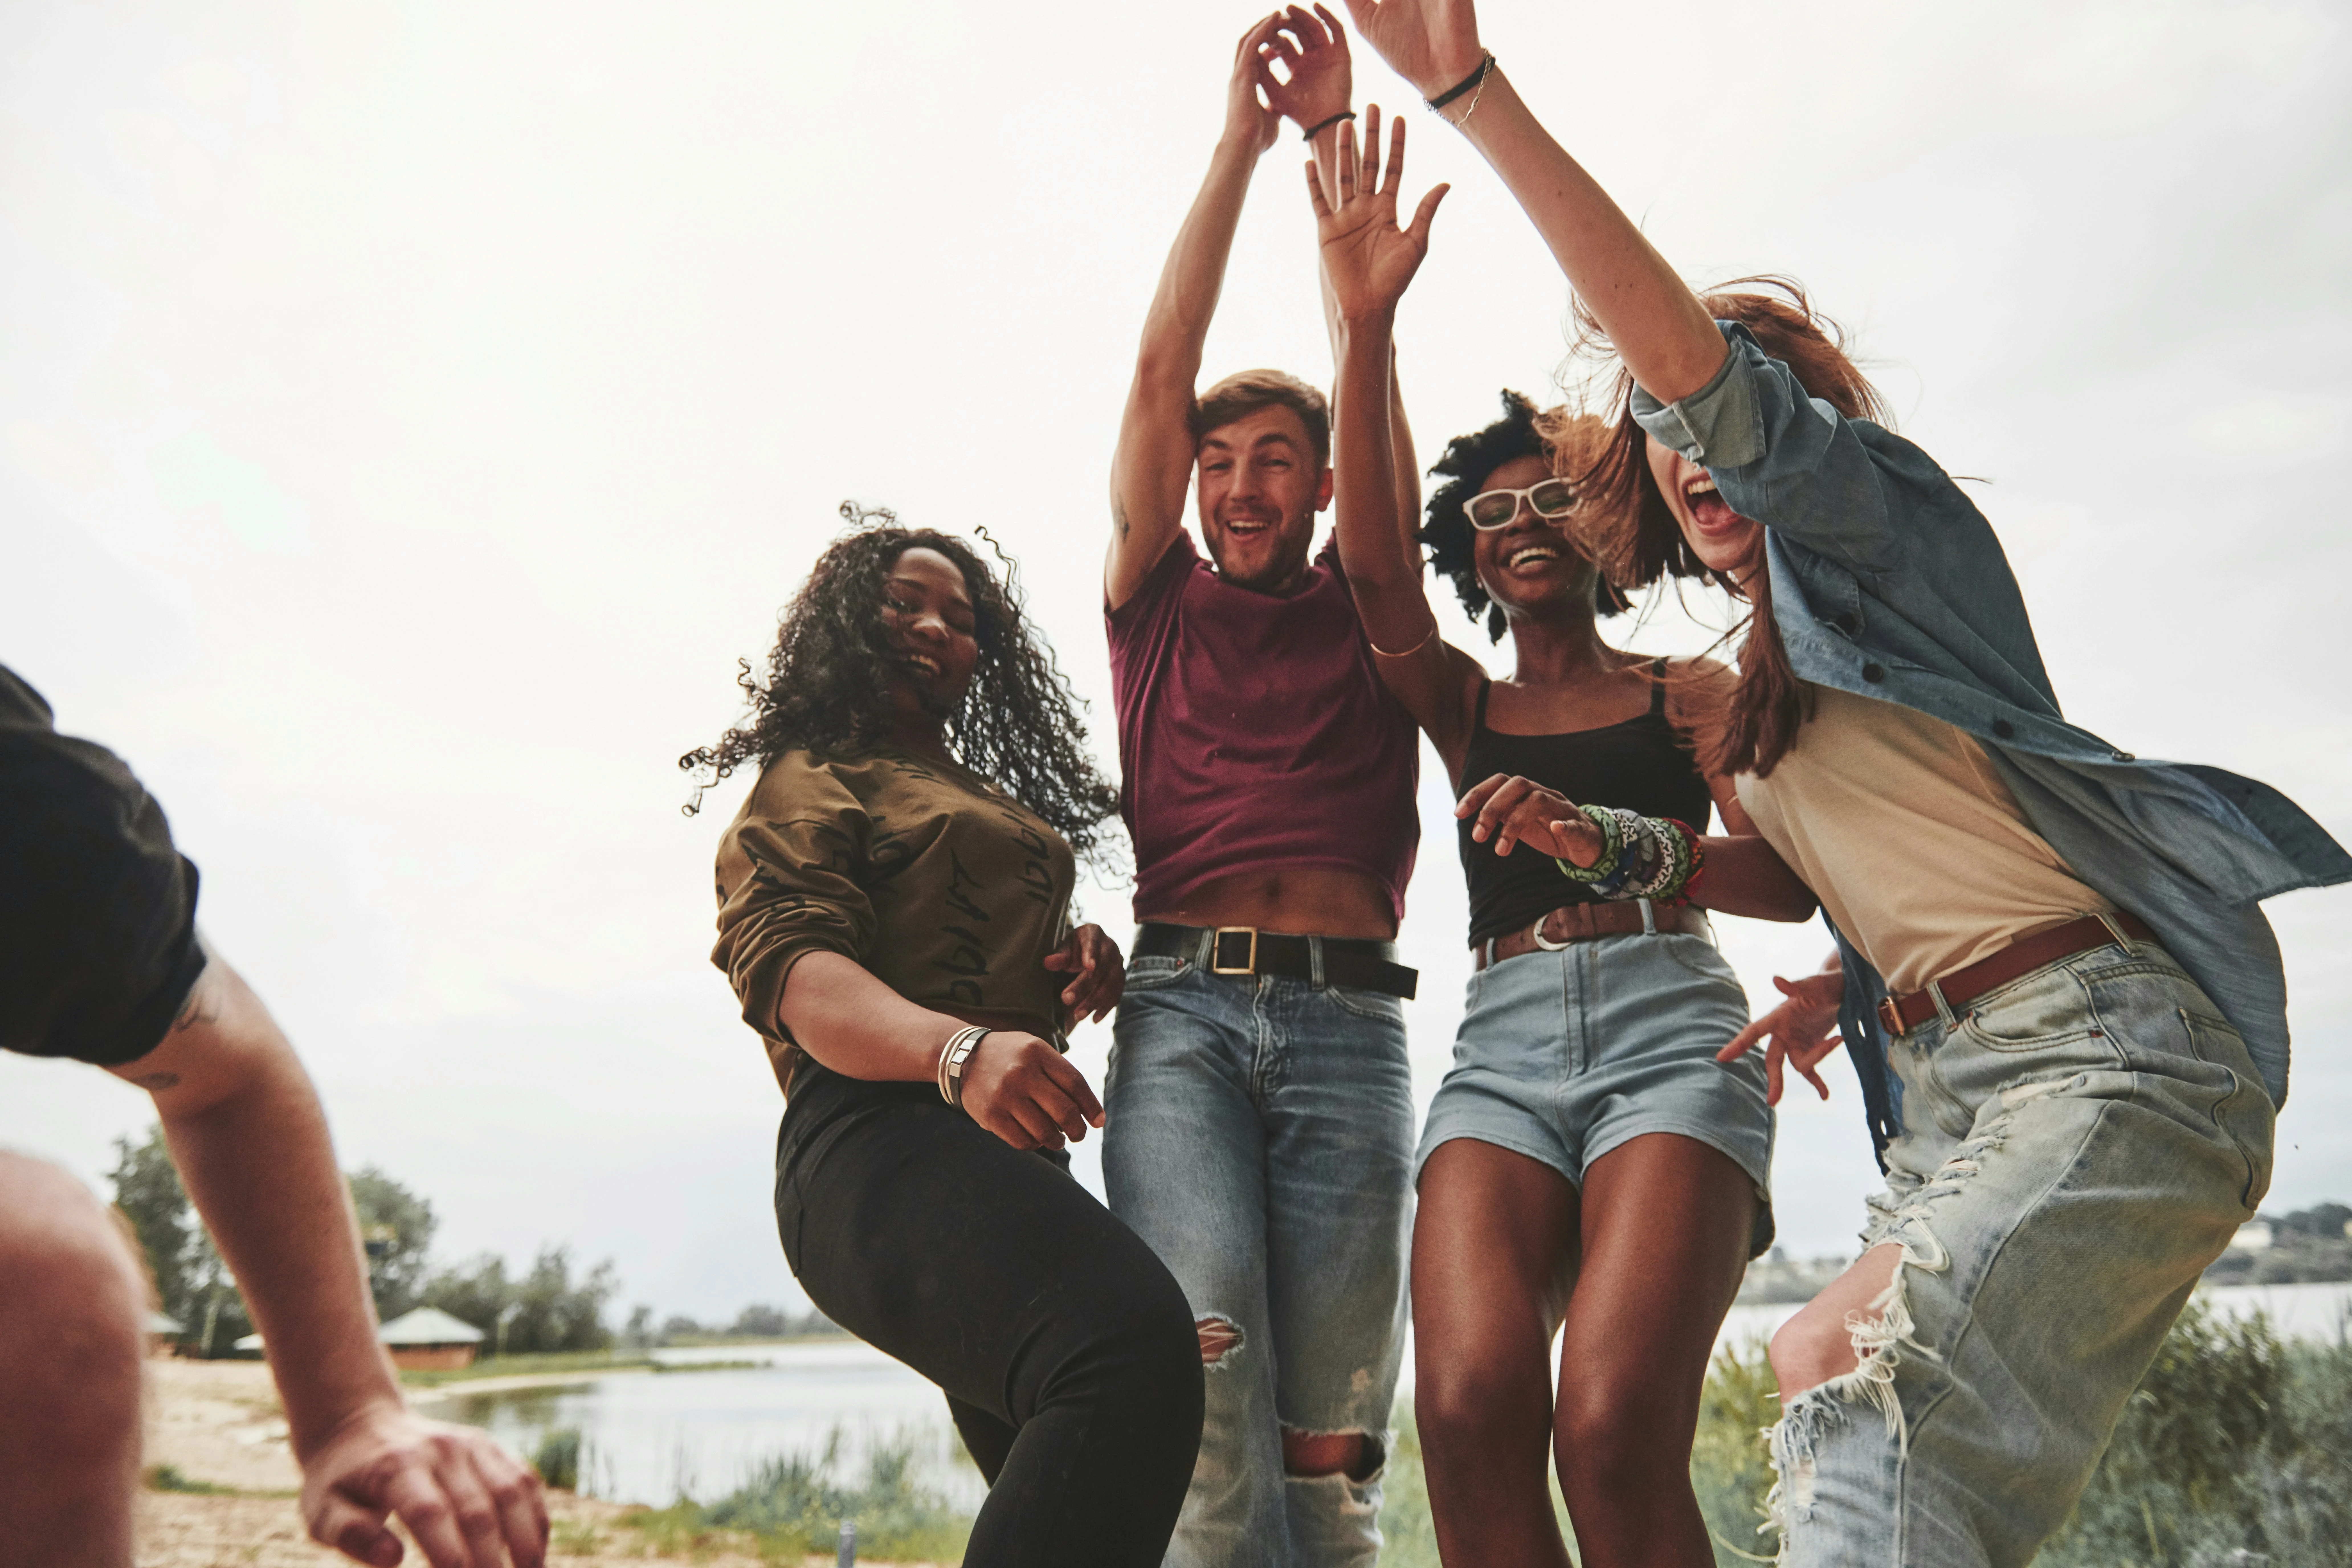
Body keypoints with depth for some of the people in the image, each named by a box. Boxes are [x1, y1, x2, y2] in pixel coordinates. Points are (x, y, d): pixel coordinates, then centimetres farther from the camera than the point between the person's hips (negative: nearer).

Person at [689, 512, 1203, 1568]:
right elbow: (792, 967, -12)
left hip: (1004, 1154, 9)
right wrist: (959, 1050, -32)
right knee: (1135, 1345, -35)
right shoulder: (812, 778, 6)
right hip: (887, 1137, -9)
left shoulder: (988, 797, 30)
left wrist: (1084, 960, 10)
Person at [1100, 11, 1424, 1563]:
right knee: (1203, 1355, -22)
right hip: (1182, 1007, -1)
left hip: (1349, 1019, 1)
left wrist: (1336, 135, 12)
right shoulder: (1160, 601, 17)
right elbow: (1162, 370, 10)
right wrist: (1242, 140, 12)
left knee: (1332, 1435, -1)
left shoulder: (1365, 606, 18)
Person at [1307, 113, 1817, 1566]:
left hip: (1671, 1021, -1)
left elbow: (1788, 881, 2)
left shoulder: (1691, 691, 17)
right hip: (1506, 1037, 2)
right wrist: (1368, 323, -5)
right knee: (1471, 1407, -24)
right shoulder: (1465, 706, 22)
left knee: (1615, 1432, -25)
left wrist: (1608, 844, -18)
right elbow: (1373, 561, 3)